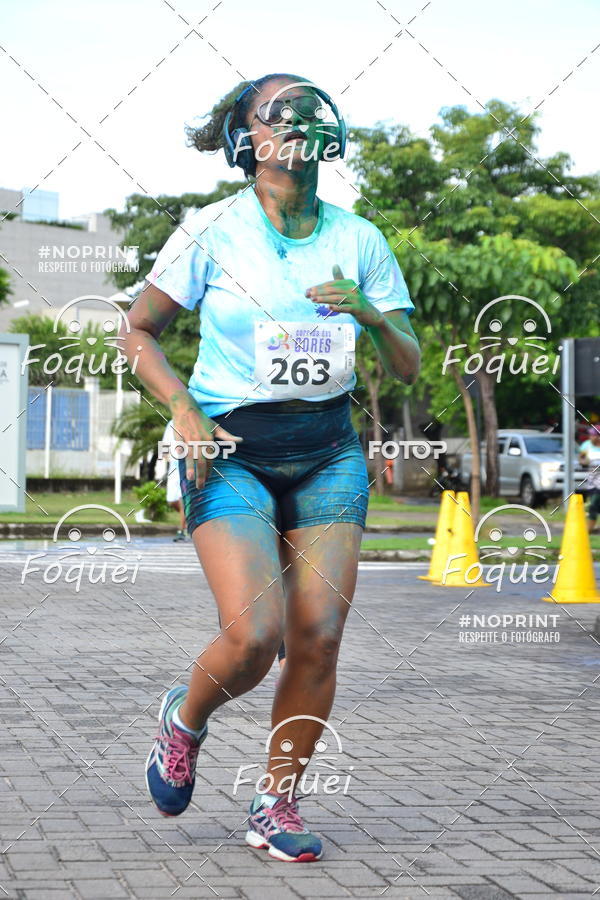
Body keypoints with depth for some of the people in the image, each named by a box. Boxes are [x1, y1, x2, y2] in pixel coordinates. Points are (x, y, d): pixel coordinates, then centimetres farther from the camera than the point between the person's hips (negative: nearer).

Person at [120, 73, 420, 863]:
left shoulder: (359, 240, 4)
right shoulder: (213, 232, -4)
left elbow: (409, 368, 6)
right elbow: (138, 331, 2)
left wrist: (370, 315, -14)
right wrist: (184, 411, -12)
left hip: (328, 454, 3)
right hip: (231, 451, -3)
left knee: (319, 635, -8)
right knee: (254, 634, -18)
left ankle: (277, 804, 10)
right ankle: (185, 721, 17)